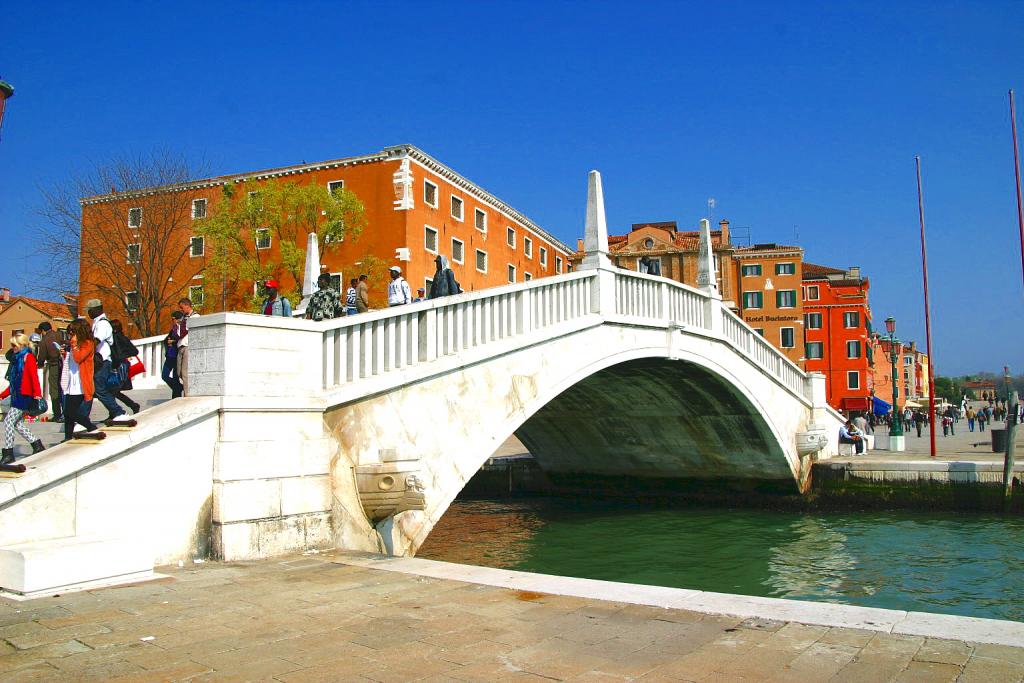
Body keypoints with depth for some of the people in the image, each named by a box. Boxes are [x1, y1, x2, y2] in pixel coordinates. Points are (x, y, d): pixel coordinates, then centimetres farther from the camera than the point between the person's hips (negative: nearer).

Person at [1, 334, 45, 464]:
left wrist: (37, 393, -28)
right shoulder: (16, 358, 17)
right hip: (17, 395, 9)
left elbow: (34, 377, -19)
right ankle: (38, 446, 20)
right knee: (17, 424, 11)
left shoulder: (28, 357, -8)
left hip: (25, 396, -9)